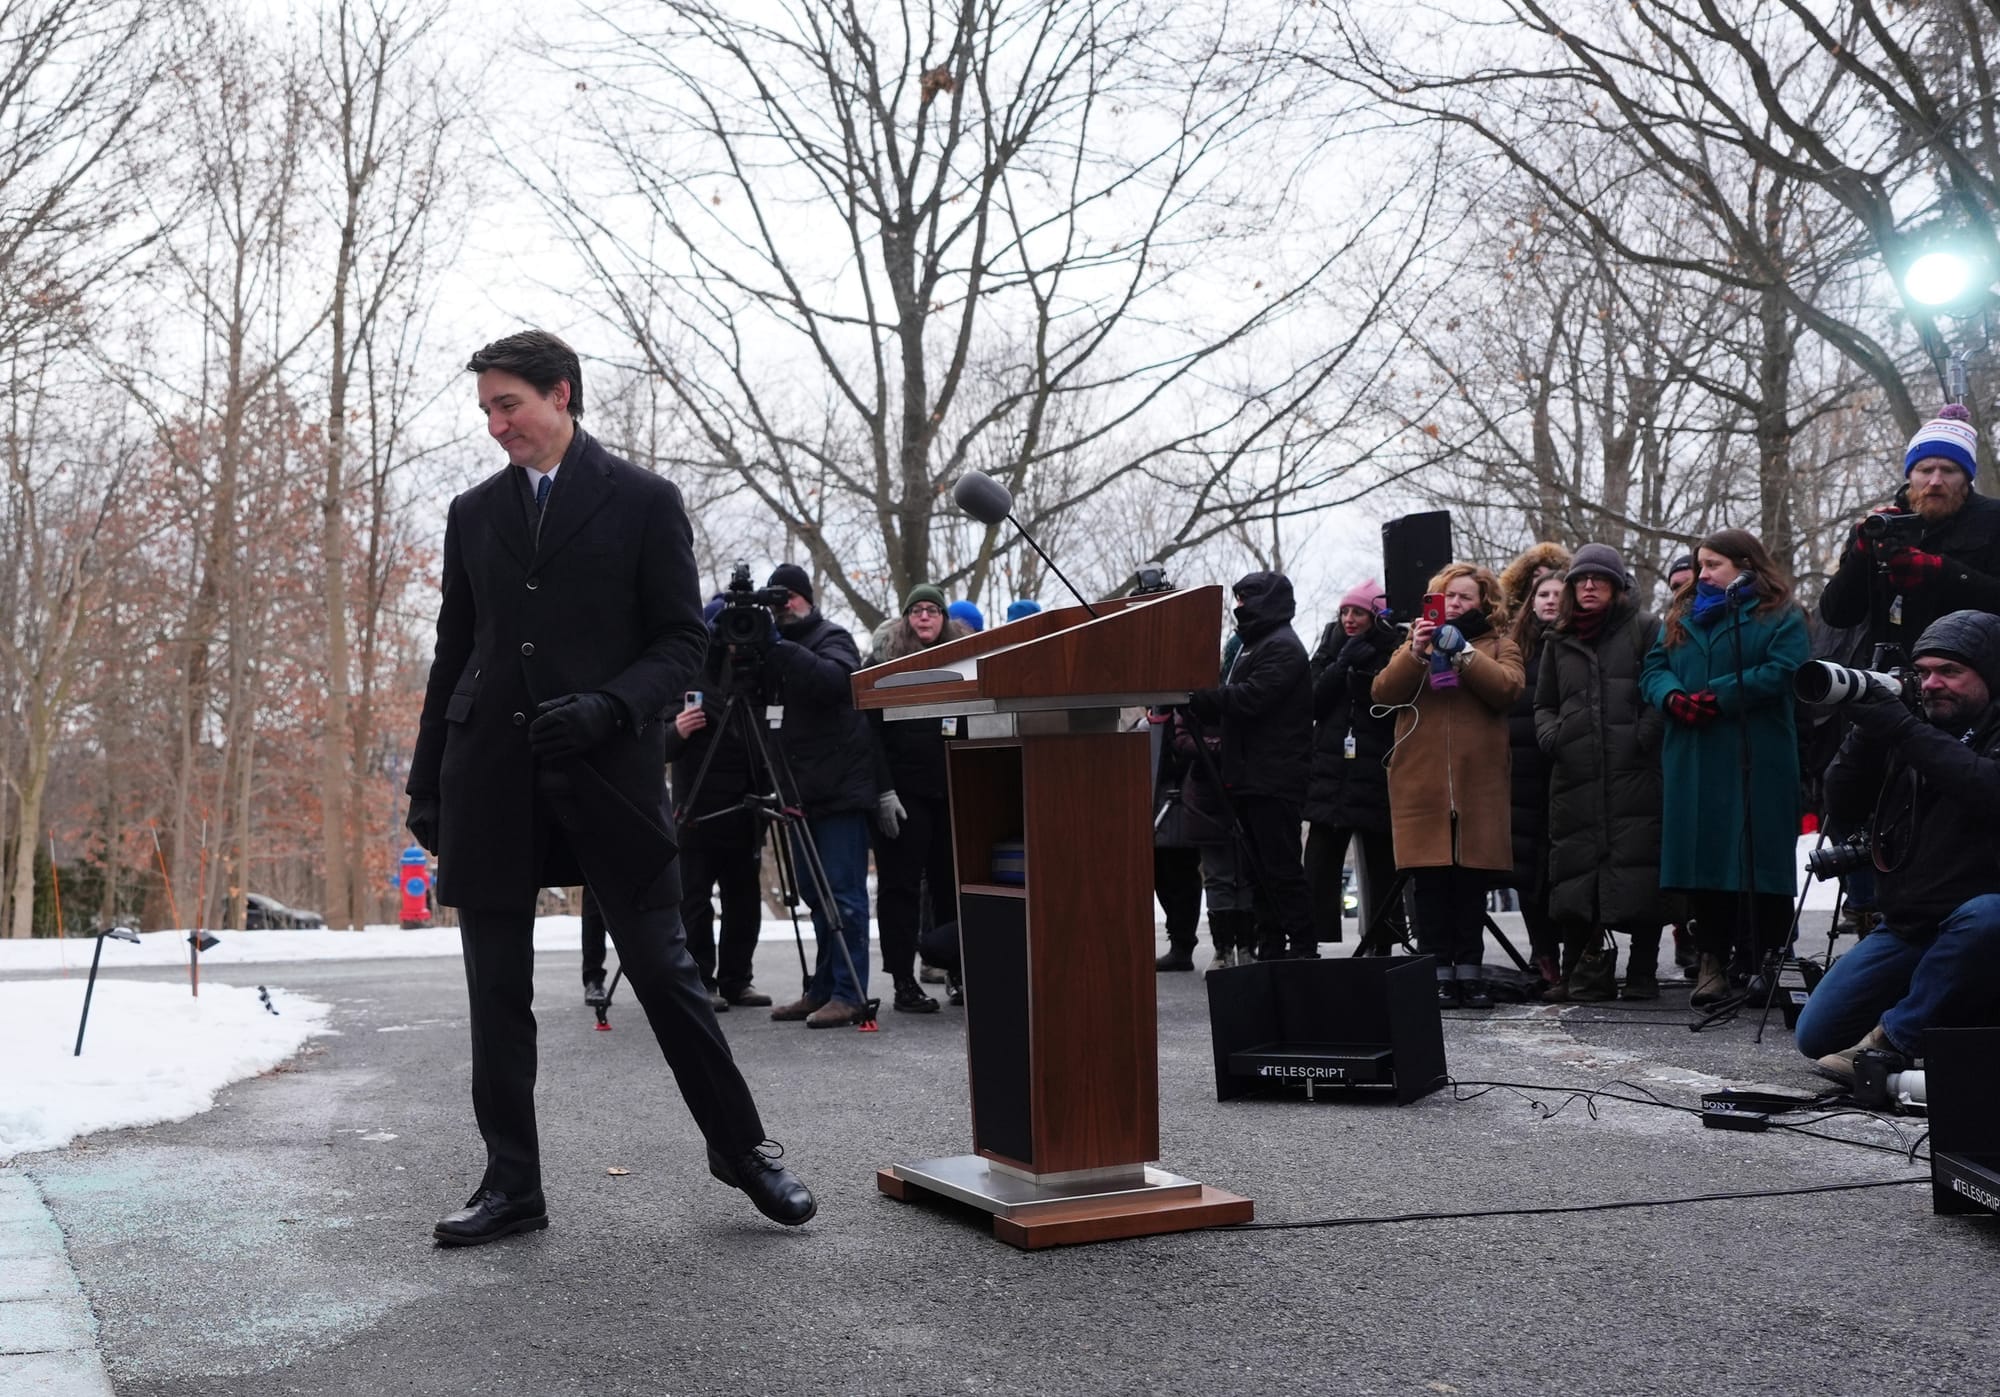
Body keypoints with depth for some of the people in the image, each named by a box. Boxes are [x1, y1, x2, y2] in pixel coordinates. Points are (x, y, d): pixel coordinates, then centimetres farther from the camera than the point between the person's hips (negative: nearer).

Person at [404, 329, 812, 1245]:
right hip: (491, 780, 4)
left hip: (607, 773, -4)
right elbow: (454, 653, 16)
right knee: (497, 990, 6)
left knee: (663, 970, 0)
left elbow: (683, 642, -1)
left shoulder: (643, 502, 2)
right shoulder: (474, 513, 13)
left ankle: (740, 1149, 16)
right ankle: (511, 1184, 16)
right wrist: (426, 780, 13)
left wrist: (608, 705, -18)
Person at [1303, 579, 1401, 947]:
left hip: (1375, 781, -3)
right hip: (1330, 777, 3)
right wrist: (1342, 665, -8)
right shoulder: (1331, 648, 11)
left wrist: (1364, 674, -17)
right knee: (1319, 872, -1)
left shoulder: (1392, 651, -1)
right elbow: (1313, 703, 2)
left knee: (1381, 872, 5)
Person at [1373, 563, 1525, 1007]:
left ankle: (1469, 971, 7)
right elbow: (1384, 692, 1)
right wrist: (1415, 652, -12)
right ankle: (1438, 973, 0)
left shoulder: (1499, 647, 15)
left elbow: (1508, 688, -8)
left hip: (1477, 785, -1)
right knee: (1429, 882, -3)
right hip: (1422, 784, 1)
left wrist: (1463, 652, -14)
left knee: (1472, 882, 0)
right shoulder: (1417, 642, 19)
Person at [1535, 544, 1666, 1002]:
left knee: (1637, 870, -7)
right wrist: (1550, 735, 8)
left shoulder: (1644, 628, 9)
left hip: (1634, 774, -4)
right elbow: (1544, 703, 27)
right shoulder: (1560, 640, 22)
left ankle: (1642, 975, 1)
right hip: (1575, 775, 4)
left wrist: (1645, 734, -12)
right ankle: (1589, 971, 8)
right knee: (1578, 872, 0)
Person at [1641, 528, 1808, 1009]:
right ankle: (1712, 961, 7)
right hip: (1693, 763, 5)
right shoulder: (1681, 616, 20)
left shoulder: (1780, 617, 3)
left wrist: (1715, 697, -17)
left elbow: (1780, 673, -11)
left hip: (1757, 765, -4)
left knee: (1760, 857, -5)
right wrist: (1673, 697, -10)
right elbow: (1654, 668, 12)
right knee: (1705, 856, 2)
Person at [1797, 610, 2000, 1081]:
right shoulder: (1913, 731, 12)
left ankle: (1895, 1040, -22)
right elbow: (1844, 809, 6)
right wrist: (1866, 733, -8)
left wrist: (1901, 729, -28)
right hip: (1906, 927, 6)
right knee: (1816, 1036, -3)